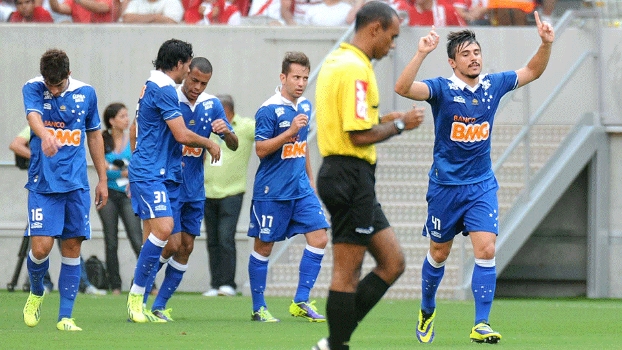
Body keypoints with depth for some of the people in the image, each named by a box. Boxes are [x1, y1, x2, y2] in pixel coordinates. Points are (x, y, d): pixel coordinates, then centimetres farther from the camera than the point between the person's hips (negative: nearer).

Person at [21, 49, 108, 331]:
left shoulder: (86, 93, 5)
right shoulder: (33, 89, -4)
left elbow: (94, 135, 17)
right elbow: (33, 115, -25)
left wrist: (102, 179, 17)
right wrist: (45, 136, -47)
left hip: (76, 184, 3)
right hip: (43, 183, -3)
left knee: (72, 248, 1)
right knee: (41, 247, -11)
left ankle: (65, 317, 6)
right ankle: (36, 293, 20)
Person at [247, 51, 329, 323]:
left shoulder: (305, 106, 10)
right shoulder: (269, 110, -13)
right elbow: (261, 149, -17)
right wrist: (290, 132, -25)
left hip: (301, 189, 7)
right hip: (272, 191, -7)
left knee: (319, 237, -5)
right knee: (264, 247, 2)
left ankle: (301, 301, 1)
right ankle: (258, 308, 12)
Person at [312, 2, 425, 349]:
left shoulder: (337, 61, 16)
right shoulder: (354, 68, -16)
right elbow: (360, 135, -20)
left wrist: (383, 121, 14)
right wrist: (400, 125, -6)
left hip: (344, 176, 11)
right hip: (351, 174, -11)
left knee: (393, 261, 10)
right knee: (347, 273, -4)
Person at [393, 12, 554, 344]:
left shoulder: (493, 85, 0)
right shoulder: (442, 89, -12)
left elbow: (532, 72, 15)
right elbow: (403, 88, -30)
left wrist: (546, 44, -3)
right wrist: (421, 54, -42)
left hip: (482, 185, 2)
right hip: (445, 186, -2)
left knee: (486, 250, -13)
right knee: (439, 254, 12)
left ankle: (481, 324, -13)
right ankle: (427, 311, 36)